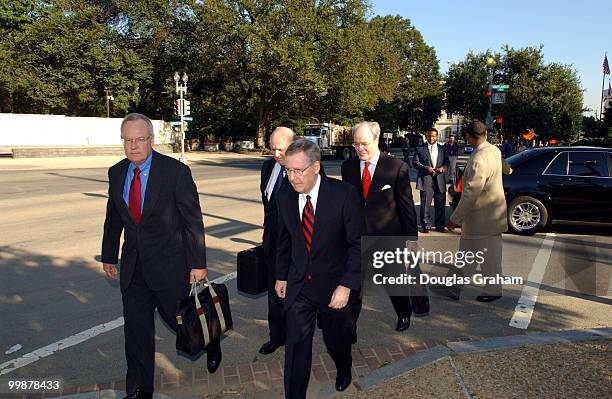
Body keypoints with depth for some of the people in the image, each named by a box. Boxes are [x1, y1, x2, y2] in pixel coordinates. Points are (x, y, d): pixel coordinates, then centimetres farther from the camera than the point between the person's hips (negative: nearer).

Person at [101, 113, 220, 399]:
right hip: (132, 266, 5)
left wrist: (198, 263, -12)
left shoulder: (176, 171, -14)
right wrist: (109, 256, 17)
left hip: (169, 263, -4)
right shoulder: (116, 173, 2)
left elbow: (193, 220, -12)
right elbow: (113, 219, 13)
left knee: (177, 317, 11)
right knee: (136, 328, 11)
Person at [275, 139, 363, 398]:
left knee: (336, 338, 20)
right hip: (298, 284, 2)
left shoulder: (344, 194, -19)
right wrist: (281, 276, 12)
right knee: (296, 343, 0)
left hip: (333, 283, -2)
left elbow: (359, 243, -15)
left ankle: (344, 370, 52)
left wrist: (346, 285, -19)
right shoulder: (285, 196, -6)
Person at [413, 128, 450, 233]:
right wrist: (426, 168, -15)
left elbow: (446, 161, 14)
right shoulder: (421, 149, 3)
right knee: (425, 204, 1)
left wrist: (443, 167, -8)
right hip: (426, 180, -3)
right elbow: (415, 162, -2)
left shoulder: (442, 149, 13)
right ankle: (426, 225, 12)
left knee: (440, 205, 8)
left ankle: (440, 226, 19)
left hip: (439, 180, 3)